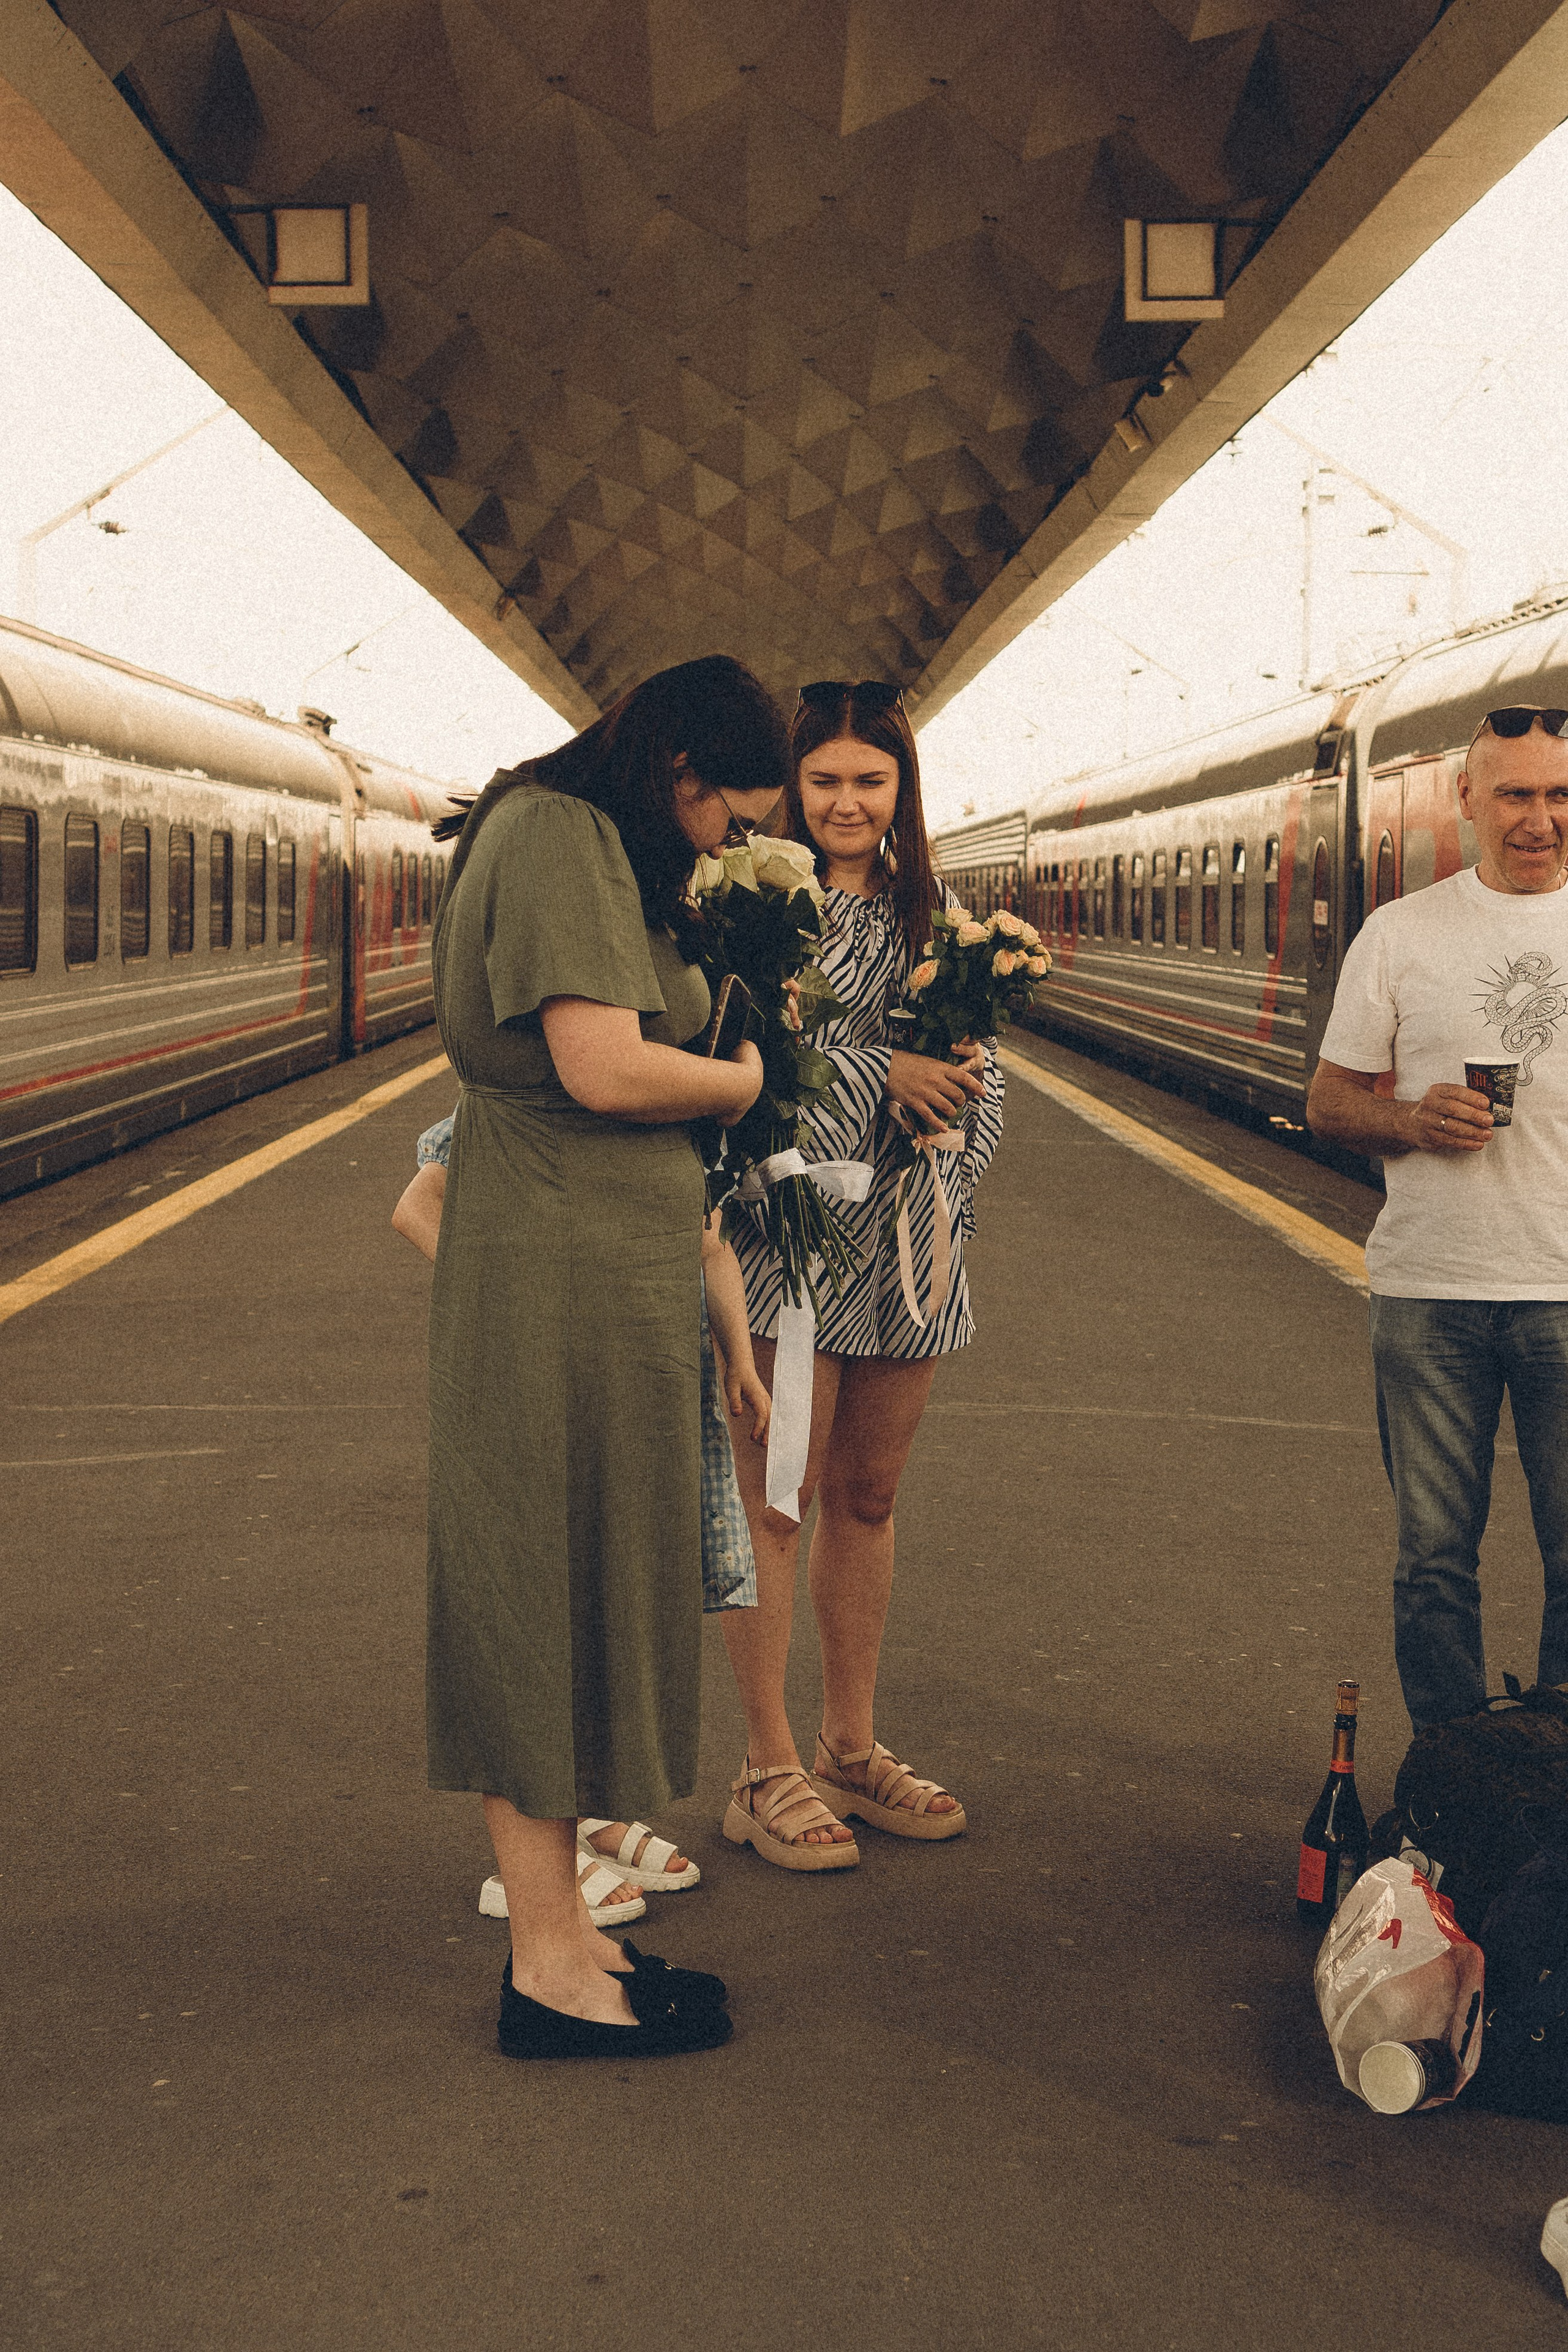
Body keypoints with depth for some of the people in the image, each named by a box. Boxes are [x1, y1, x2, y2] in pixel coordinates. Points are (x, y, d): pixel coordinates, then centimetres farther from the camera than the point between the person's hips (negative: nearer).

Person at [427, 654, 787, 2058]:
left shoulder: (585, 842, 18)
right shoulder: (561, 837, -14)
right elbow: (603, 1071, -23)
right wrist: (741, 1082, -6)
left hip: (605, 1260, 10)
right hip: (568, 1267, -10)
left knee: (562, 1599, 13)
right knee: (554, 1591, -3)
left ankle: (559, 1938, 23)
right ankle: (549, 1972, 8)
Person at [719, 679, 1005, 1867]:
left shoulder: (935, 912, 14)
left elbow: (980, 1062, 14)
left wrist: (953, 1131, -7)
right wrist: (879, 1070, -17)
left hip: (908, 1238, 6)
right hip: (789, 1233, -6)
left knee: (868, 1499, 13)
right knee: (777, 1507, -2)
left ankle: (852, 1747, 25)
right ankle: (769, 1771, 8)